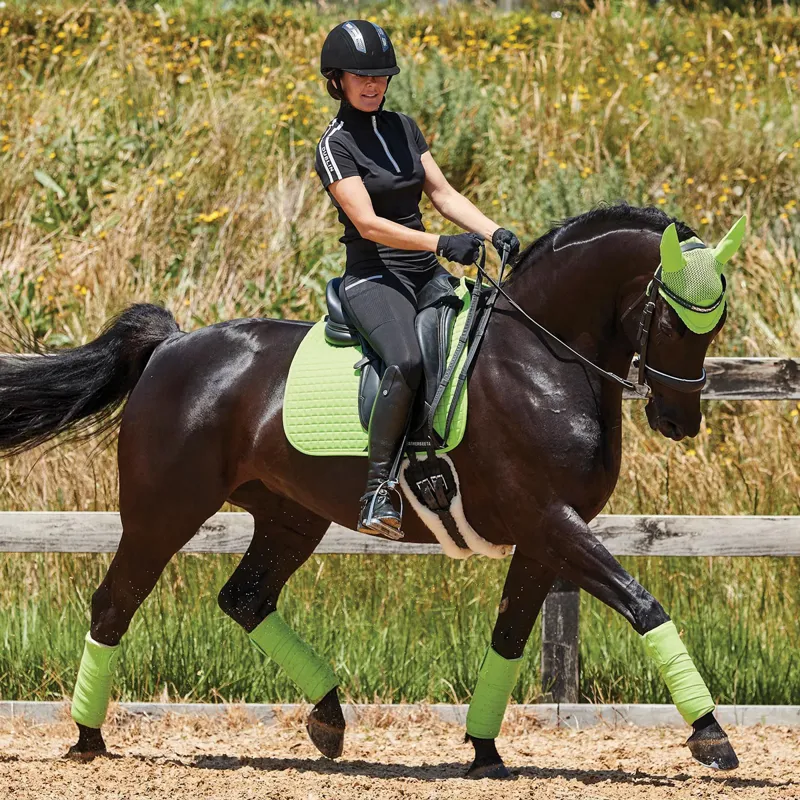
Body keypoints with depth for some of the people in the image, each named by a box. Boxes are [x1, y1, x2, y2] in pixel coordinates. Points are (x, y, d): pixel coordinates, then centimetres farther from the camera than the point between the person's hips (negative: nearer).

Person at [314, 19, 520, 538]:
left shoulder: (403, 127, 14)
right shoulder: (336, 145, -7)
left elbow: (443, 194, 11)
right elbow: (368, 224, -17)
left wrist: (494, 232, -6)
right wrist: (441, 244, -27)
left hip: (425, 276, 7)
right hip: (372, 278, -7)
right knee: (406, 362, -35)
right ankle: (377, 492, -32)